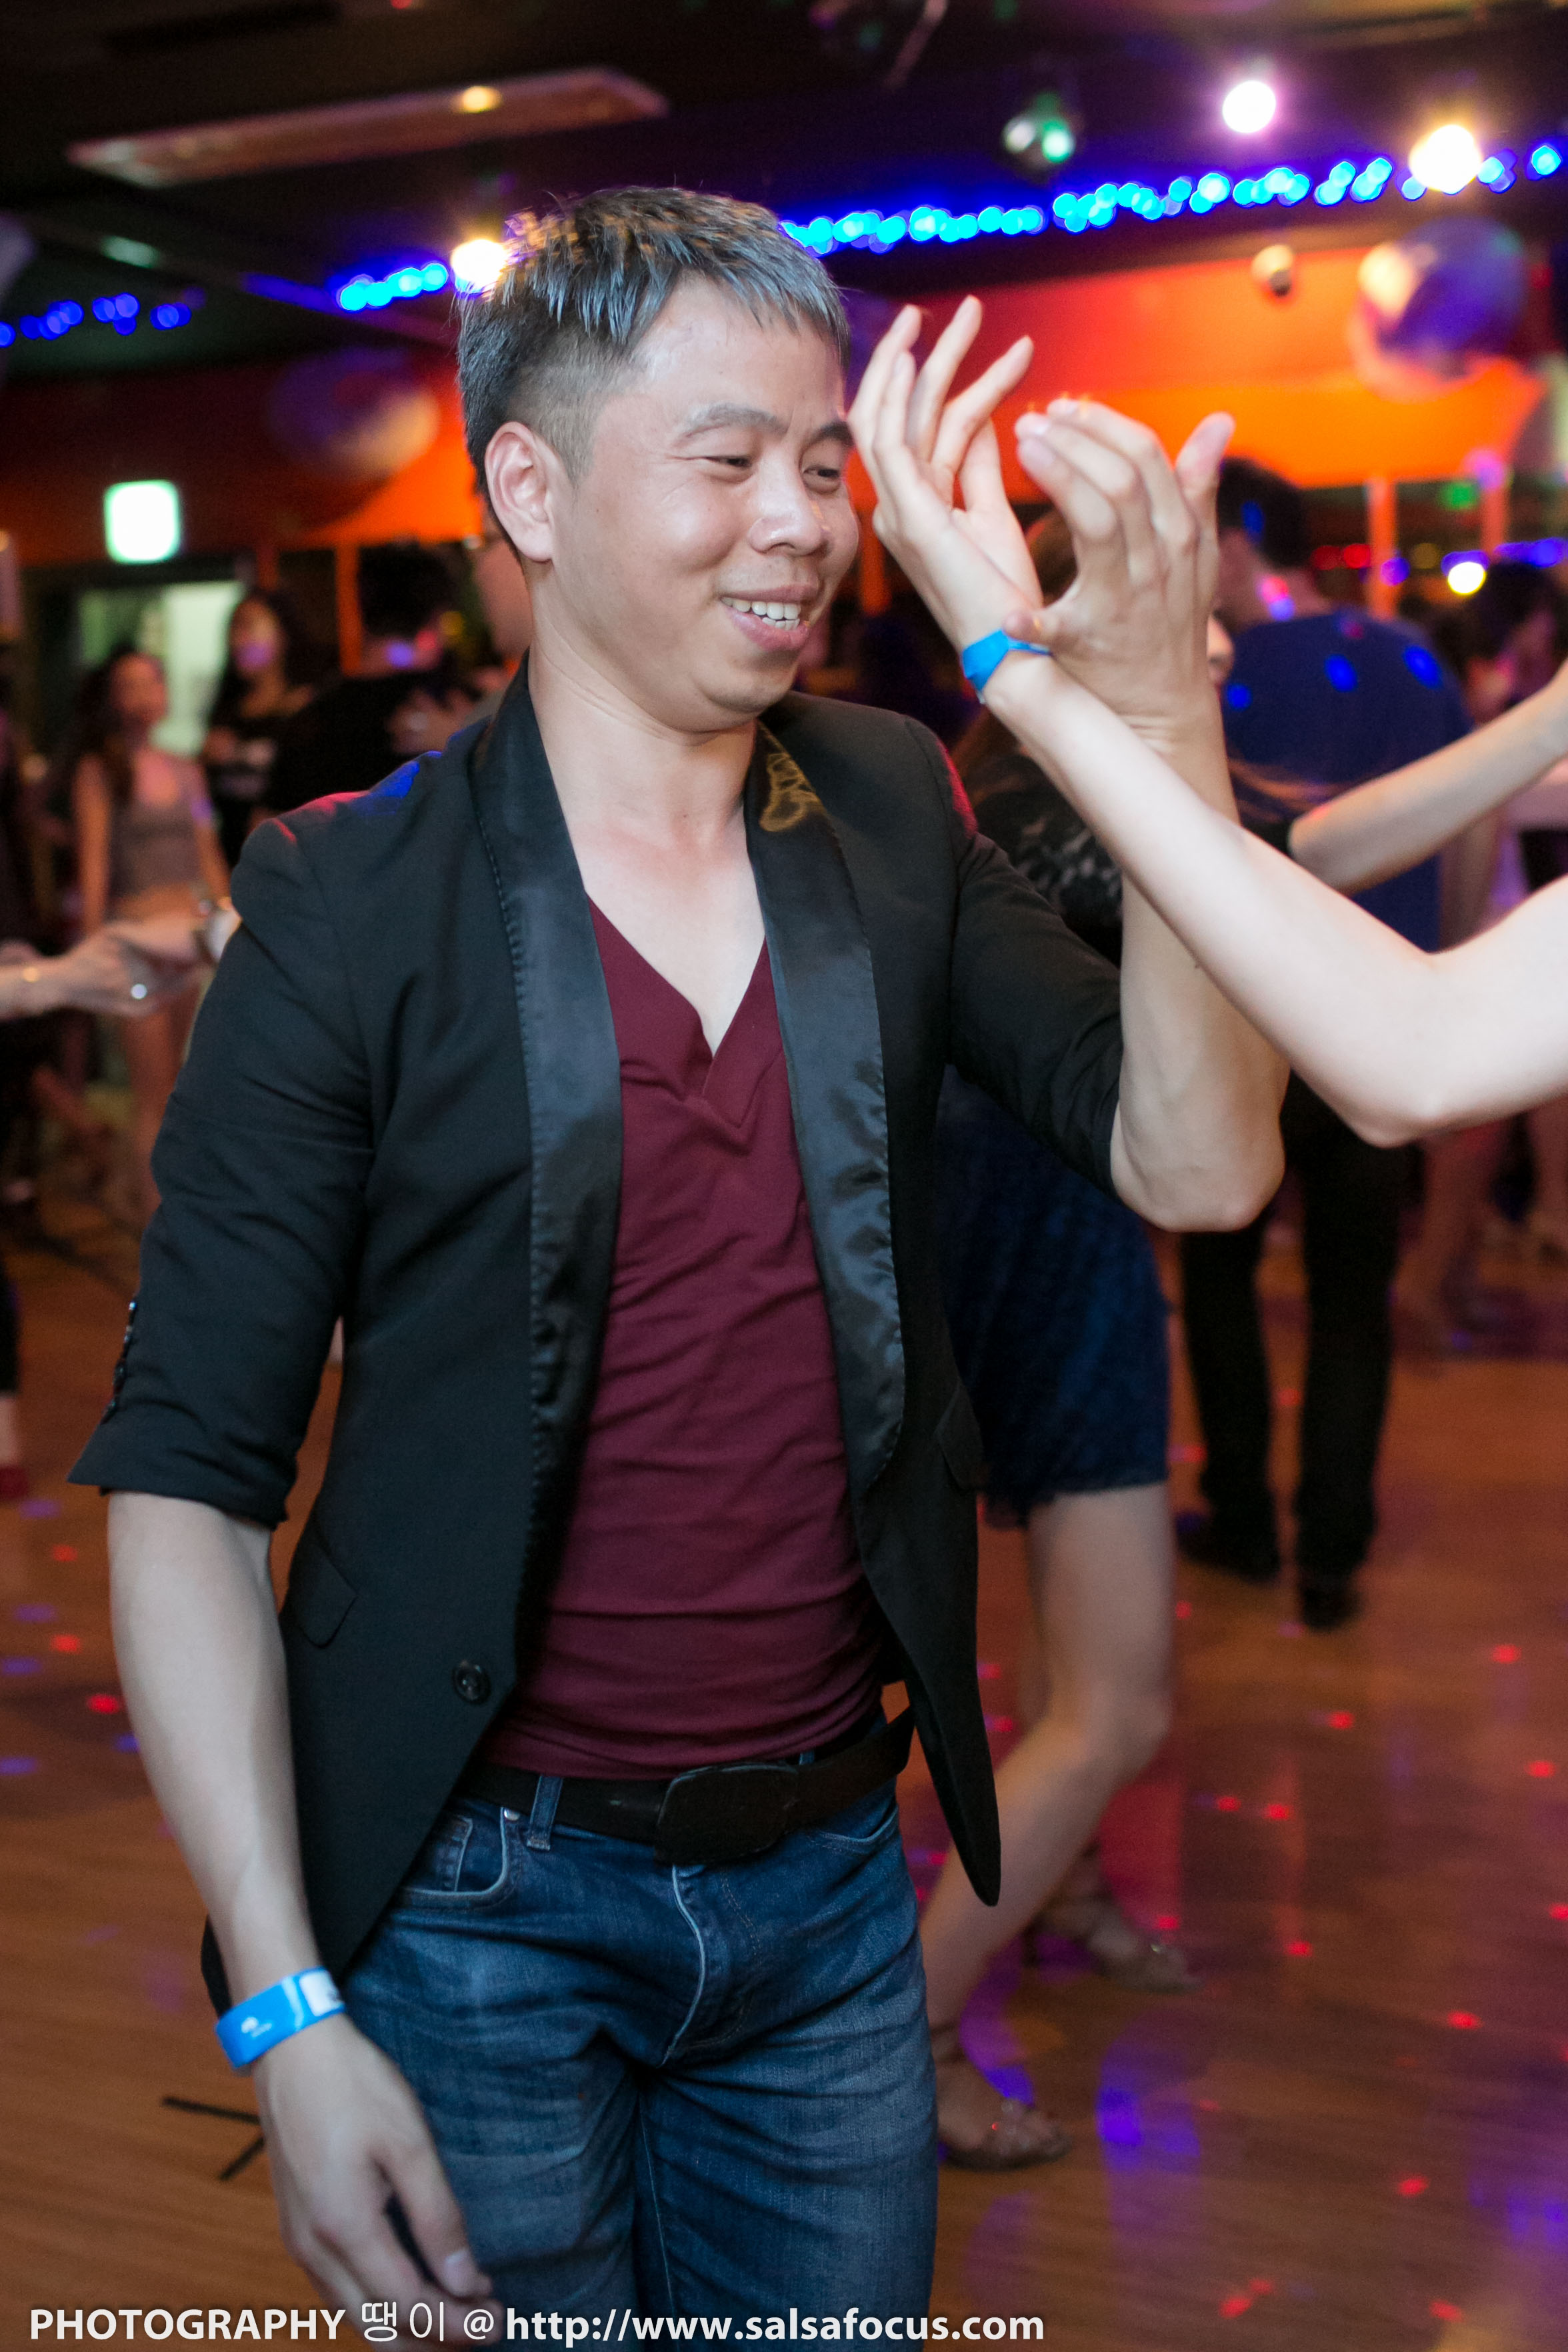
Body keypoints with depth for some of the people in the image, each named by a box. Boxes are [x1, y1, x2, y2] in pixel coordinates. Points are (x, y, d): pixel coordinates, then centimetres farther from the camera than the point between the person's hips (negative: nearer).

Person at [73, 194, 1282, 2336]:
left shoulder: (892, 821, 1)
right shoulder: (354, 910, -11)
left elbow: (1196, 1167, -7)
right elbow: (185, 1484, -11)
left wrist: (1160, 719, -19)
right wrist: (287, 2016, -15)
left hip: (832, 1873, 4)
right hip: (485, 1900, -3)